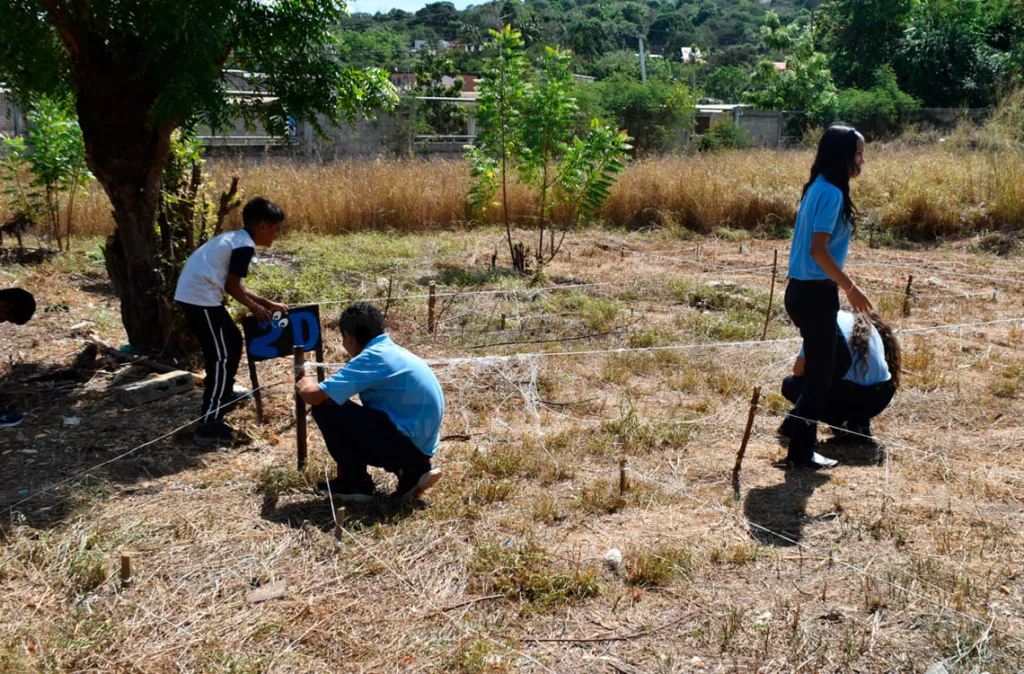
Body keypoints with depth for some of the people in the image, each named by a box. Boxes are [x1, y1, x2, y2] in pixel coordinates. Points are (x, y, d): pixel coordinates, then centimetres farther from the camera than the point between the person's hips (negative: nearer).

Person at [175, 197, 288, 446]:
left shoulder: (234, 238, 18)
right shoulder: (245, 245, -11)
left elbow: (233, 284, 20)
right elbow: (232, 286, -11)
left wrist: (267, 303, 19)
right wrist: (255, 308, 4)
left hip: (192, 295, 10)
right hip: (202, 299, -10)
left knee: (232, 341, 25)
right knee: (221, 357, -7)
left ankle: (224, 394, 42)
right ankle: (208, 426, -8)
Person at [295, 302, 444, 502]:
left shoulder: (371, 357, -15)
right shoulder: (392, 351, 13)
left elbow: (315, 397, -16)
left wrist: (305, 386, 7)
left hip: (404, 443, -9)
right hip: (419, 445, 9)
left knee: (325, 408, -7)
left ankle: (356, 484, 4)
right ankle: (411, 469, 13)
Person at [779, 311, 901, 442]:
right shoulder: (870, 326, 23)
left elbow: (798, 370, 1)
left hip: (849, 396, -5)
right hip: (880, 400, 6)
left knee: (790, 383, 15)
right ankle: (860, 424, 17)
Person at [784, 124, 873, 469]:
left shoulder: (820, 188, 13)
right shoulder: (831, 193, -16)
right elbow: (818, 249, -23)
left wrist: (844, 286, 21)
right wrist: (851, 288, -17)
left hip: (807, 289, 9)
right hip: (816, 293, -9)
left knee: (817, 368, 20)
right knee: (820, 373, 1)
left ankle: (798, 425, 31)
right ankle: (802, 451, 9)